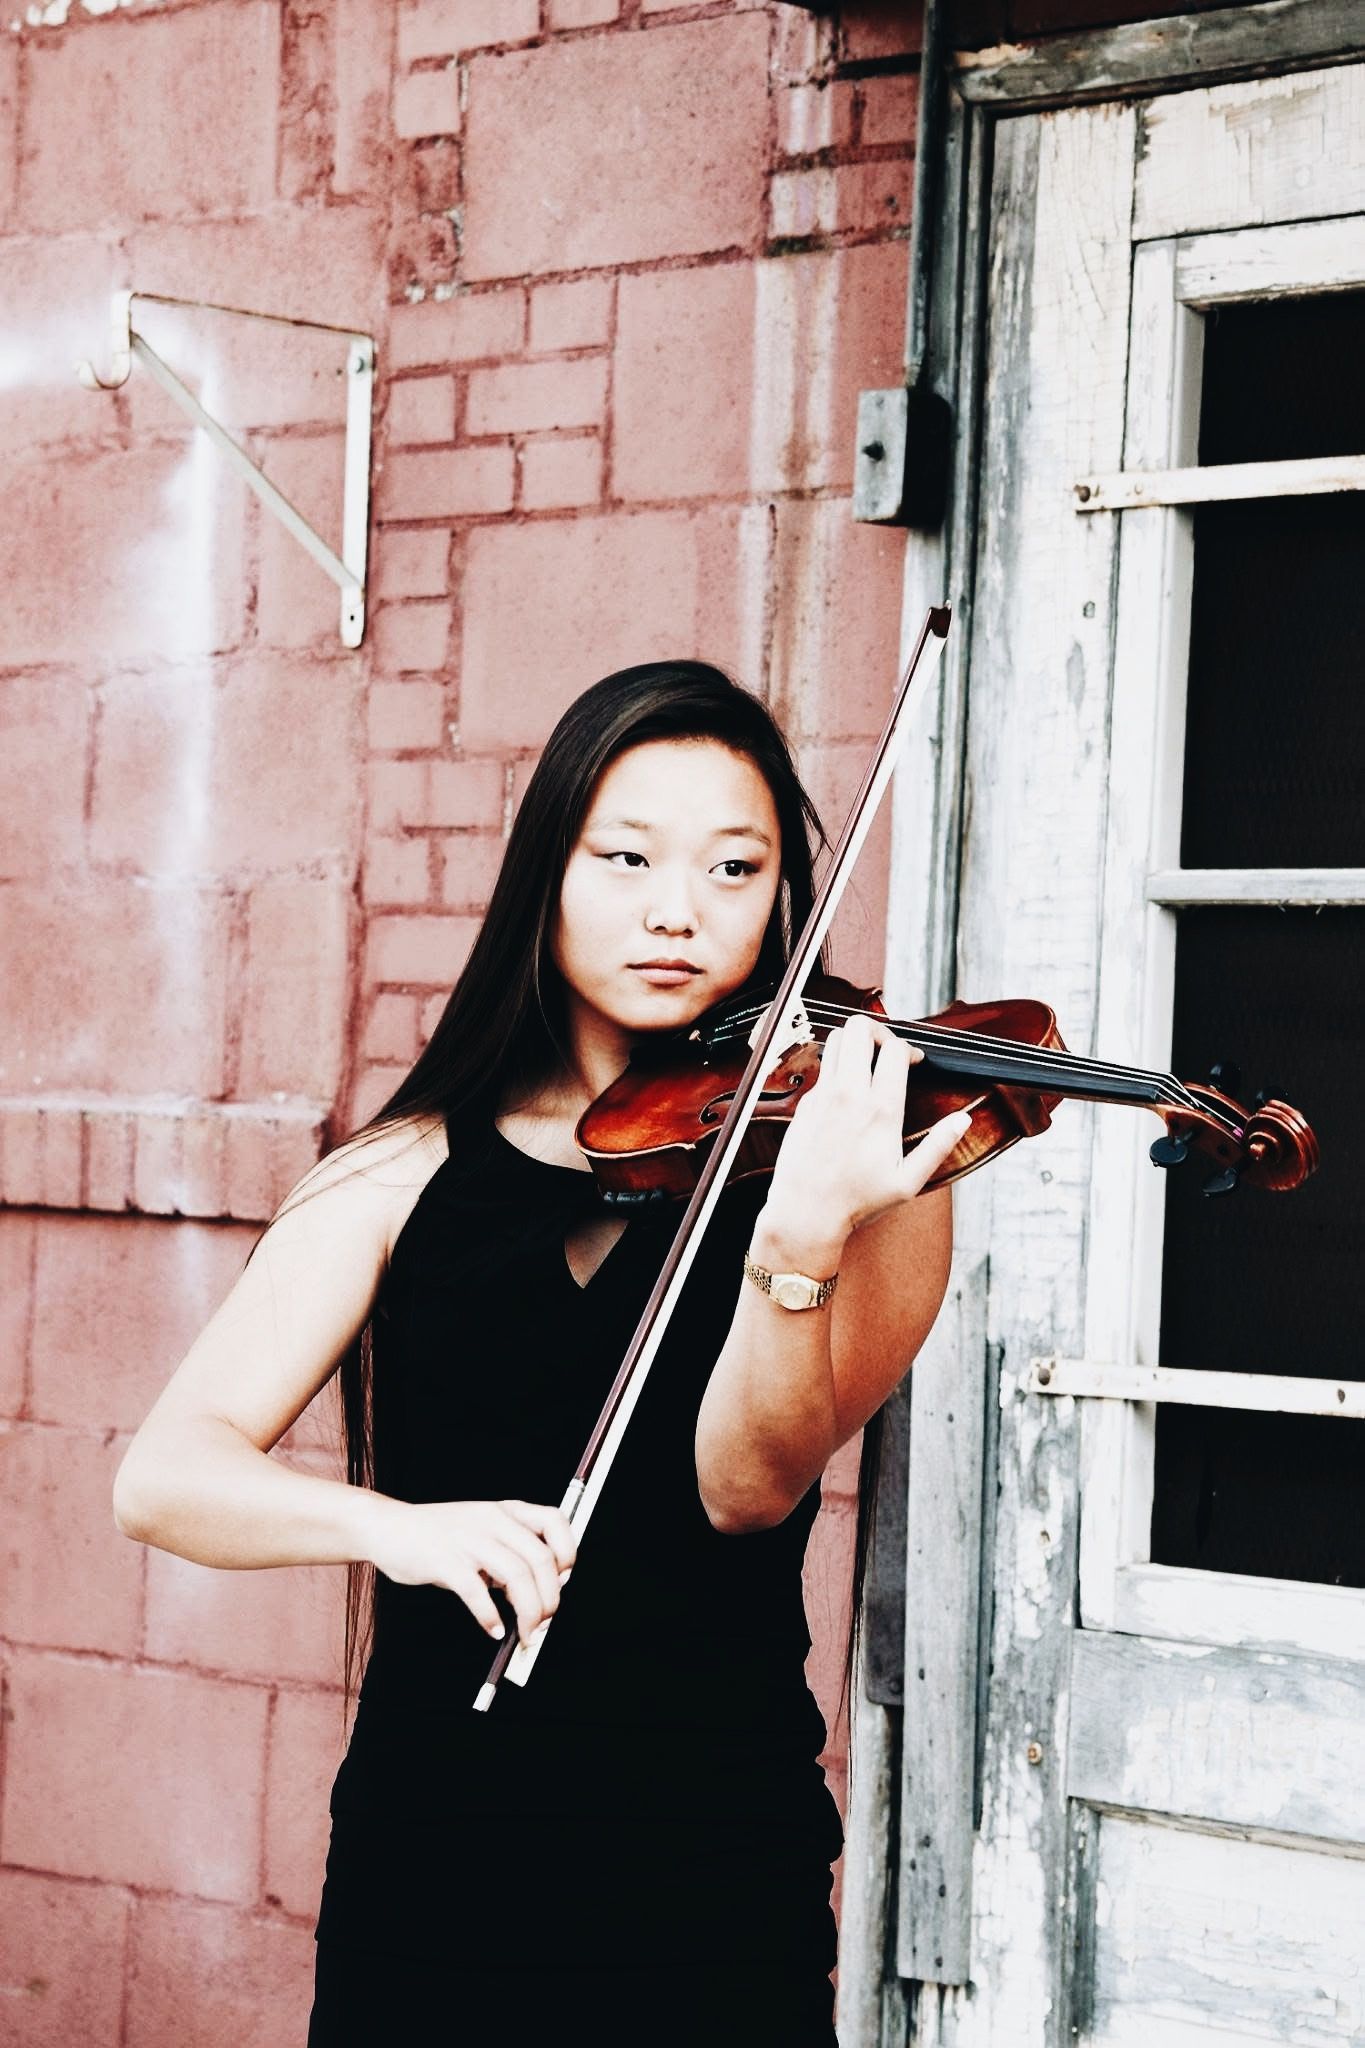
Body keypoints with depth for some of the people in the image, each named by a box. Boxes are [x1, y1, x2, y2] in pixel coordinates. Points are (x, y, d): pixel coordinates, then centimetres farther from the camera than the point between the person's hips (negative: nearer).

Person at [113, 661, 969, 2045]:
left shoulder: (874, 1170, -3)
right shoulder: (412, 1175, 1)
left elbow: (747, 1487, -18)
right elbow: (162, 1474, -9)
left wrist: (802, 1248, -36)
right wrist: (384, 1519, -28)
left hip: (707, 1880, -1)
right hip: (423, 1863, 1)